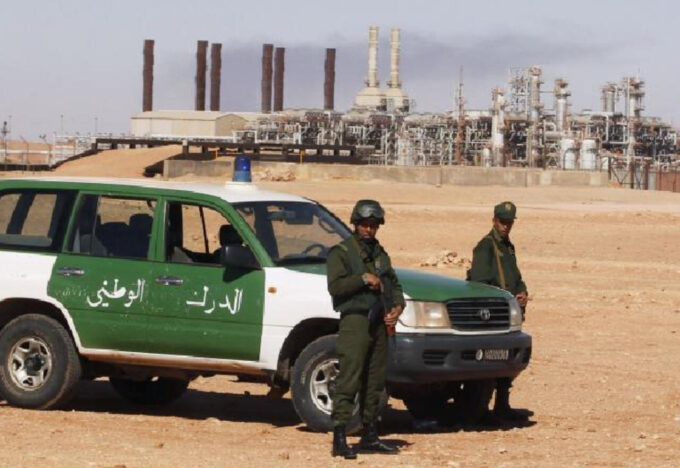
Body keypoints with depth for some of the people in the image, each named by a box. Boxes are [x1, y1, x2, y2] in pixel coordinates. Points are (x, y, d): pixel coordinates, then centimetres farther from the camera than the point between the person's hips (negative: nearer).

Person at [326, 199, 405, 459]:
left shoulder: (380, 254, 20)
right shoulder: (341, 252, -2)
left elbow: (394, 285, 23)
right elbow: (335, 286, -14)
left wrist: (398, 306, 4)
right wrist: (364, 279, -17)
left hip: (379, 324, 7)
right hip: (355, 320, -7)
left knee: (375, 382, 11)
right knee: (348, 381, -13)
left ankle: (369, 437, 19)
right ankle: (339, 439, -16)